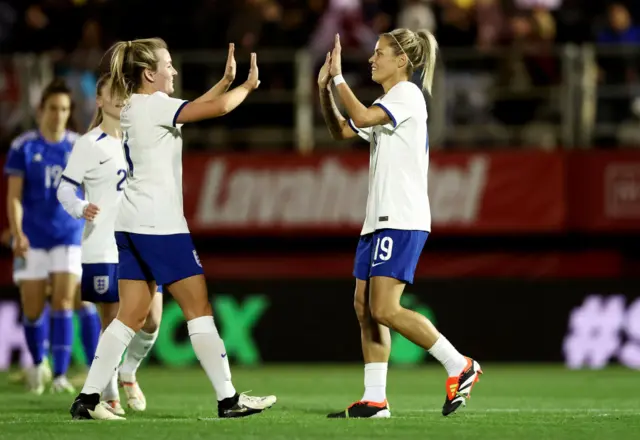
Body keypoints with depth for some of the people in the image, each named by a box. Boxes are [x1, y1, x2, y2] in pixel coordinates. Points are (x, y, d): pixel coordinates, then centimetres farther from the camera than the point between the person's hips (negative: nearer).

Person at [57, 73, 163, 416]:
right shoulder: (89, 144, -6)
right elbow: (65, 187, -8)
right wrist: (81, 208, -27)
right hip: (104, 248, -5)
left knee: (152, 320, -2)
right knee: (112, 323, -2)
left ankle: (129, 374, 24)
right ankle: (108, 395, 13)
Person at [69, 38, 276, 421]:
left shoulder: (136, 107, 16)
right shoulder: (154, 105, -11)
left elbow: (193, 109, 25)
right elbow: (218, 108, -16)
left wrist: (226, 81, 19)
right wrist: (248, 87, 1)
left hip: (133, 227, 9)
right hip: (160, 225, -9)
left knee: (131, 318, 8)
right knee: (200, 309, -3)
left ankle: (88, 399, 2)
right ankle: (228, 399, -1)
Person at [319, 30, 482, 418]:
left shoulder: (408, 95, -9)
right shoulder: (386, 104, 20)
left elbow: (362, 117, -24)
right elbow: (341, 130, 23)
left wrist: (338, 76, -15)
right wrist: (324, 88, 9)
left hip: (402, 220, -10)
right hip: (380, 219, 10)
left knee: (384, 309, -16)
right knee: (364, 306, 5)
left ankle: (459, 366, -7)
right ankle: (375, 400, 6)